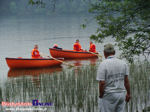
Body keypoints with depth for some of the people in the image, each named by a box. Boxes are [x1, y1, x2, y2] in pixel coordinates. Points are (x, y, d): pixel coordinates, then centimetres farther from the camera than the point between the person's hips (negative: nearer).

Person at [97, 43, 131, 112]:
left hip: (109, 96, -5)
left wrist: (101, 96, -6)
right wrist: (128, 94, 14)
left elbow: (102, 83, -18)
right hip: (122, 95, 5)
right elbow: (126, 81, 4)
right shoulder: (123, 63, 1)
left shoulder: (103, 65, -14)